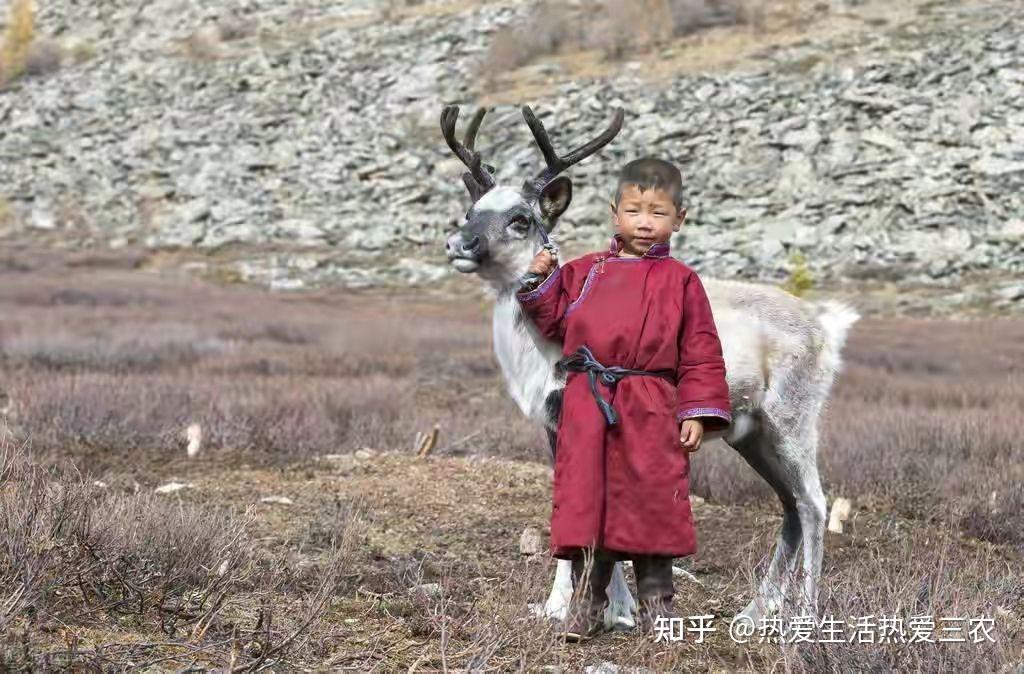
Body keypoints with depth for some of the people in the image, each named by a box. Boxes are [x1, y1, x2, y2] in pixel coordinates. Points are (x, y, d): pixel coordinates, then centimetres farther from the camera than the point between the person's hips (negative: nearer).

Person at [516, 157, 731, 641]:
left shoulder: (680, 281, 4)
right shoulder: (586, 272, 12)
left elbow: (701, 353, 3)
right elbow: (556, 322, 18)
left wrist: (697, 412, -5)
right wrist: (541, 282, 5)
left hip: (651, 412, -2)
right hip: (587, 407, 2)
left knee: (652, 504, 2)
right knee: (586, 501, 4)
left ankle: (657, 602, 16)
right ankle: (587, 603, 15)